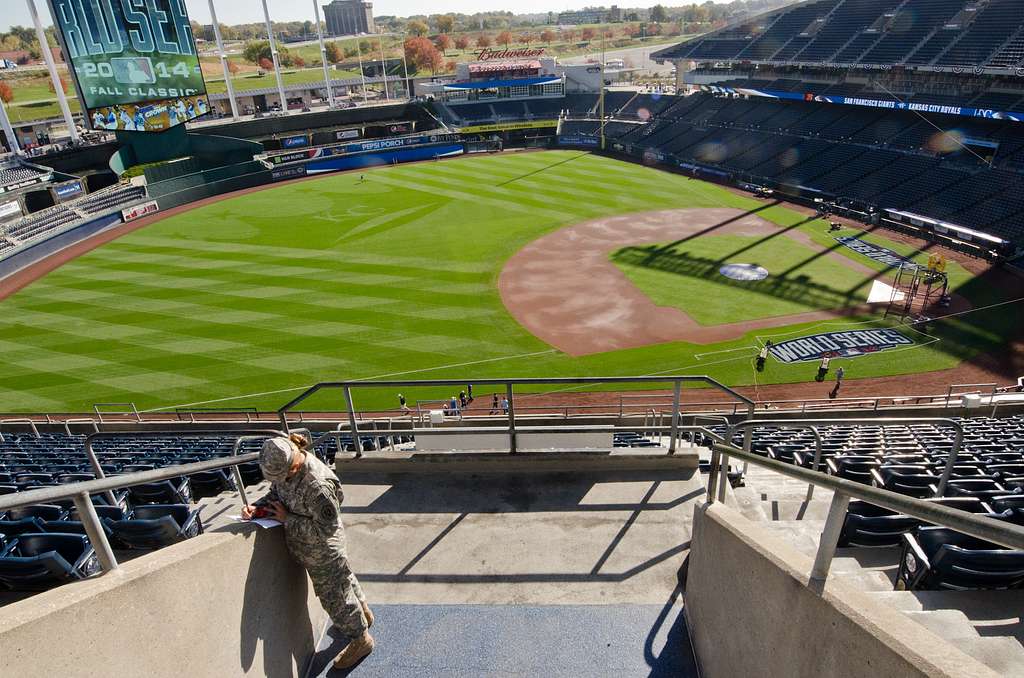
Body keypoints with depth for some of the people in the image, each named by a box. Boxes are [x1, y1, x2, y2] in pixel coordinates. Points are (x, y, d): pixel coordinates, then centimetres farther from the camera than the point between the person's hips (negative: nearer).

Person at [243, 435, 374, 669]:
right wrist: (257, 507, -15)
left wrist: (288, 519, -25)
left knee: (334, 596, 12)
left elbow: (326, 529, -30)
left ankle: (361, 640, 35)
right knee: (343, 579, 29)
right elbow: (276, 493, 4)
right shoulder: (285, 465, -14)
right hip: (312, 550, 8)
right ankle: (363, 613, 55)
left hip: (322, 552, -8)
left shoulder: (318, 485, -39)